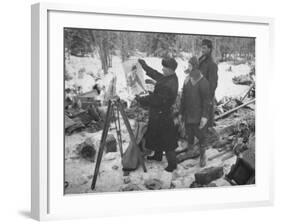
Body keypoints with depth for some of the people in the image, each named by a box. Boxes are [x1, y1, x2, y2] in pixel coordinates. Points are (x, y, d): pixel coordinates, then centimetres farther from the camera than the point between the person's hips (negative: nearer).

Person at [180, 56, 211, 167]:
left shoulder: (203, 82, -16)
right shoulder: (187, 80, 5)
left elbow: (206, 100, -15)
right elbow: (183, 97, 13)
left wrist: (205, 116, -18)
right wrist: (181, 112, 15)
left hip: (198, 116, -6)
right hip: (188, 115, 6)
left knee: (200, 135, 4)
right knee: (189, 134, 16)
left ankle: (202, 155, 21)